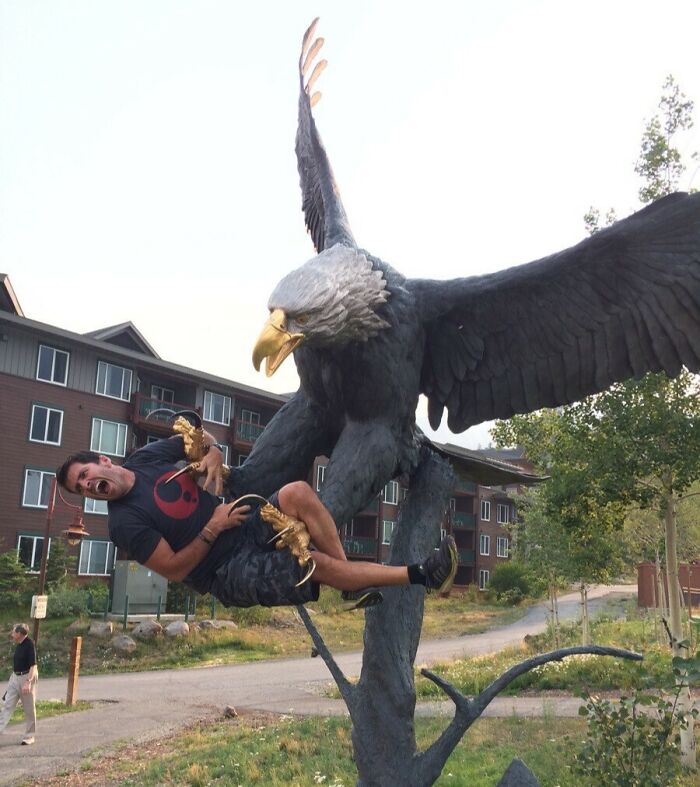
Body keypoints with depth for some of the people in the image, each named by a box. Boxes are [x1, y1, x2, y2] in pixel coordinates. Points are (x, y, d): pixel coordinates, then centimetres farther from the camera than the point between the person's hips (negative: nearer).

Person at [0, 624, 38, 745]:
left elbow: (33, 666, -22)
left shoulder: (29, 645, -18)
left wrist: (28, 682, -30)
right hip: (15, 677, 9)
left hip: (26, 677, -9)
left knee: (29, 710, 4)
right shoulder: (19, 645, 9)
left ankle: (29, 736, 14)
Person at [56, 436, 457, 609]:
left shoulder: (147, 457, 6)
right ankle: (421, 574, -20)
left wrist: (213, 454, -4)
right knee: (320, 565, -27)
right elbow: (174, 570, -13)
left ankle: (353, 577, -16)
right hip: (232, 574, -6)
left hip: (250, 528, 6)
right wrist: (213, 529, -20)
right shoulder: (125, 524, -10)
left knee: (297, 492, -24)